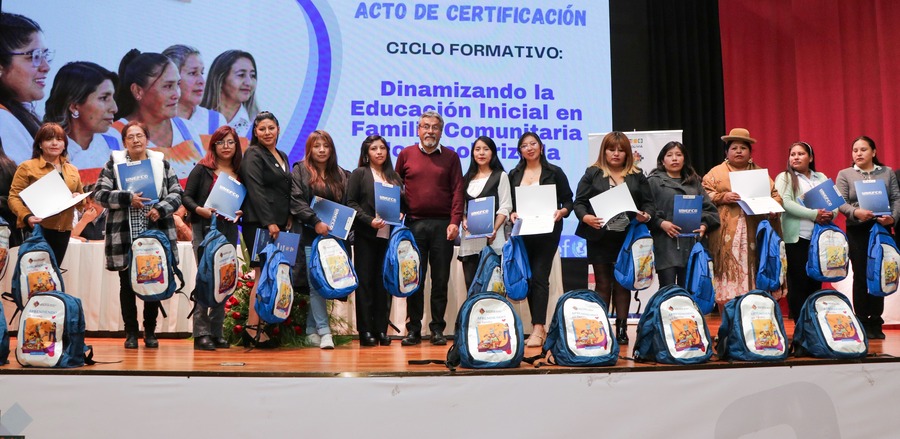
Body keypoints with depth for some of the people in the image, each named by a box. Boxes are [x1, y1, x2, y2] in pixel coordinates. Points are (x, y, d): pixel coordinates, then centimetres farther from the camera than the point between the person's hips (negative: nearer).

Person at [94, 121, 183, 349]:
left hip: (155, 234, 1)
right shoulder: (113, 164, 4)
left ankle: (150, 332, 20)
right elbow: (100, 194, -4)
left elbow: (177, 193, 5)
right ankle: (131, 333, 16)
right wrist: (128, 198, -16)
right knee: (127, 284, 5)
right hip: (124, 235, -1)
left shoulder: (162, 163, 9)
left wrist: (161, 209, -12)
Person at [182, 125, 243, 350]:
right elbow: (187, 196, -1)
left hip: (229, 230, 4)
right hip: (205, 229, -4)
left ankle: (216, 333, 13)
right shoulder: (202, 169, 1)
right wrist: (199, 209, -19)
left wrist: (240, 212, -5)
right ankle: (201, 333, -4)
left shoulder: (240, 172, 12)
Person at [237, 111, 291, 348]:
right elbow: (256, 191, -14)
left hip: (278, 224, 8)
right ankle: (252, 328, -7)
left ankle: (254, 327, 5)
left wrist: (288, 218, 13)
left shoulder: (282, 156, 20)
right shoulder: (253, 155, -4)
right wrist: (269, 222, -20)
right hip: (258, 224, -7)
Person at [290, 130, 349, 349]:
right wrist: (316, 222, -16)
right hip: (310, 235, -4)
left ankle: (311, 330, 14)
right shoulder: (300, 170, 4)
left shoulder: (339, 174, 16)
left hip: (332, 236, 4)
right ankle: (324, 331, -9)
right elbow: (296, 200, -7)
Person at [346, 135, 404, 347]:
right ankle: (366, 331, 2)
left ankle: (381, 329, 9)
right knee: (365, 281, -2)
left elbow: (402, 202, 19)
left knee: (384, 282, 4)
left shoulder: (394, 176, 16)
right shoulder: (359, 174, 5)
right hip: (366, 235, -3)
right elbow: (351, 203, -3)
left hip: (388, 235, 4)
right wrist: (369, 220, -15)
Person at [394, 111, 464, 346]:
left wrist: (455, 222, -7)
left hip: (442, 225, 0)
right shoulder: (406, 154, 8)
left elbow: (457, 191, 2)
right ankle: (413, 329, 10)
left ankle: (438, 329, 12)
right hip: (414, 224, 0)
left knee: (440, 279, 4)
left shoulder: (450, 157, 7)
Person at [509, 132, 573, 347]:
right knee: (528, 279, 5)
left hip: (547, 232, -4)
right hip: (523, 233, 4)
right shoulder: (514, 175, 12)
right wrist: (512, 214, -8)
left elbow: (568, 200, 3)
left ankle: (538, 330, -11)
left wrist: (562, 212, -17)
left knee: (539, 277, -10)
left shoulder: (554, 172, 3)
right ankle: (540, 327, 14)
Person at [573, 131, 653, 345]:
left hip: (627, 238, 2)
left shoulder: (637, 176, 10)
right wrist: (585, 217, -20)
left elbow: (649, 203, 10)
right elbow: (579, 202, -1)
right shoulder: (592, 174, 4)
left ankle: (622, 329, 13)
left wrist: (646, 215, -12)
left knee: (623, 284, 7)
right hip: (600, 237, -1)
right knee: (603, 284, 4)